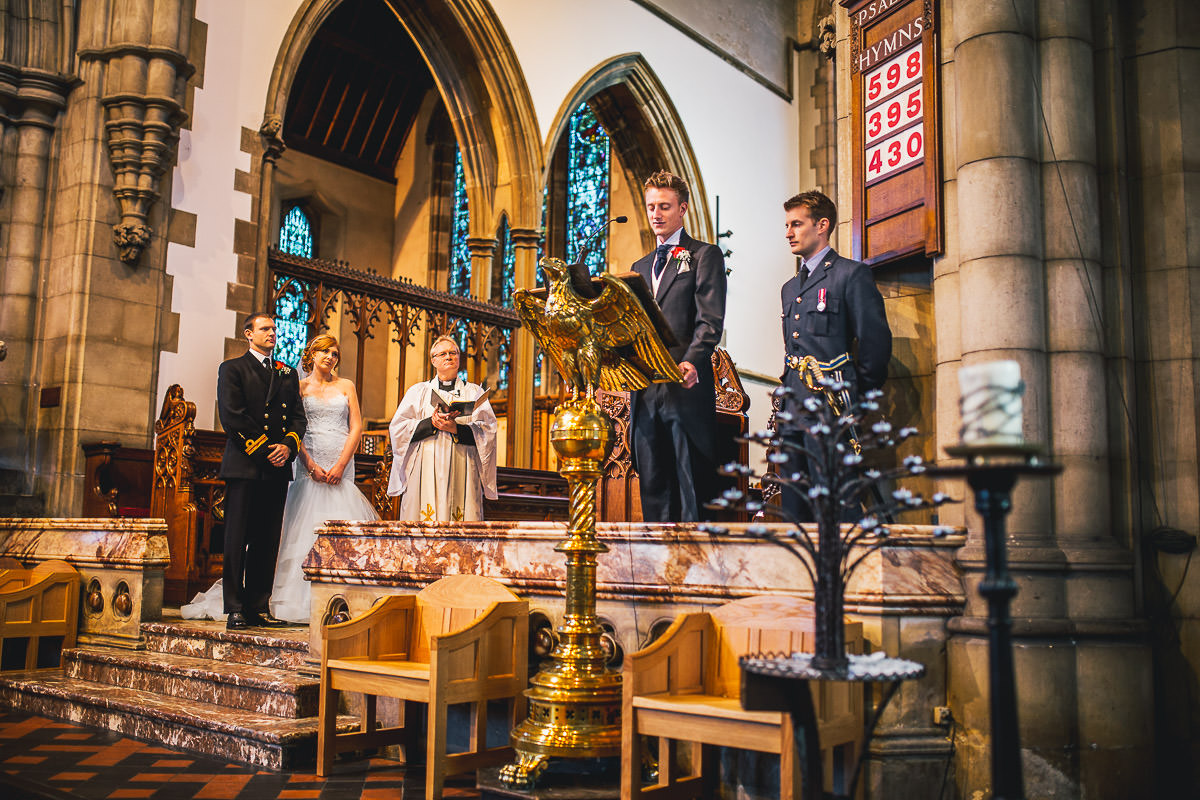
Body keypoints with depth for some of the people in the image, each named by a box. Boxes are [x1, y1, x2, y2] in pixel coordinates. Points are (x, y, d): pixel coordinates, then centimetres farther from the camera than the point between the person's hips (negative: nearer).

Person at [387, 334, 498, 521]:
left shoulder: (474, 392, 15)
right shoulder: (418, 391, 16)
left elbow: (488, 430, 1)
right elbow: (398, 428, 4)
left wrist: (456, 428, -14)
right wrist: (431, 423, -10)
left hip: (462, 473, 0)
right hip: (426, 471, 0)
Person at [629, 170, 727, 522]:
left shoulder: (705, 255, 4)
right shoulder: (640, 266, 23)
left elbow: (710, 321, -8)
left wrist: (691, 362, -25)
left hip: (685, 388, -6)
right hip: (645, 391, 6)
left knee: (692, 488, -3)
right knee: (653, 489, 8)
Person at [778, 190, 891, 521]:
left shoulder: (852, 274, -1)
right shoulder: (790, 288, 23)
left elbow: (876, 341, -5)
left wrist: (857, 396, 0)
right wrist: (788, 391, 16)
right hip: (793, 415, 7)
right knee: (793, 509, 6)